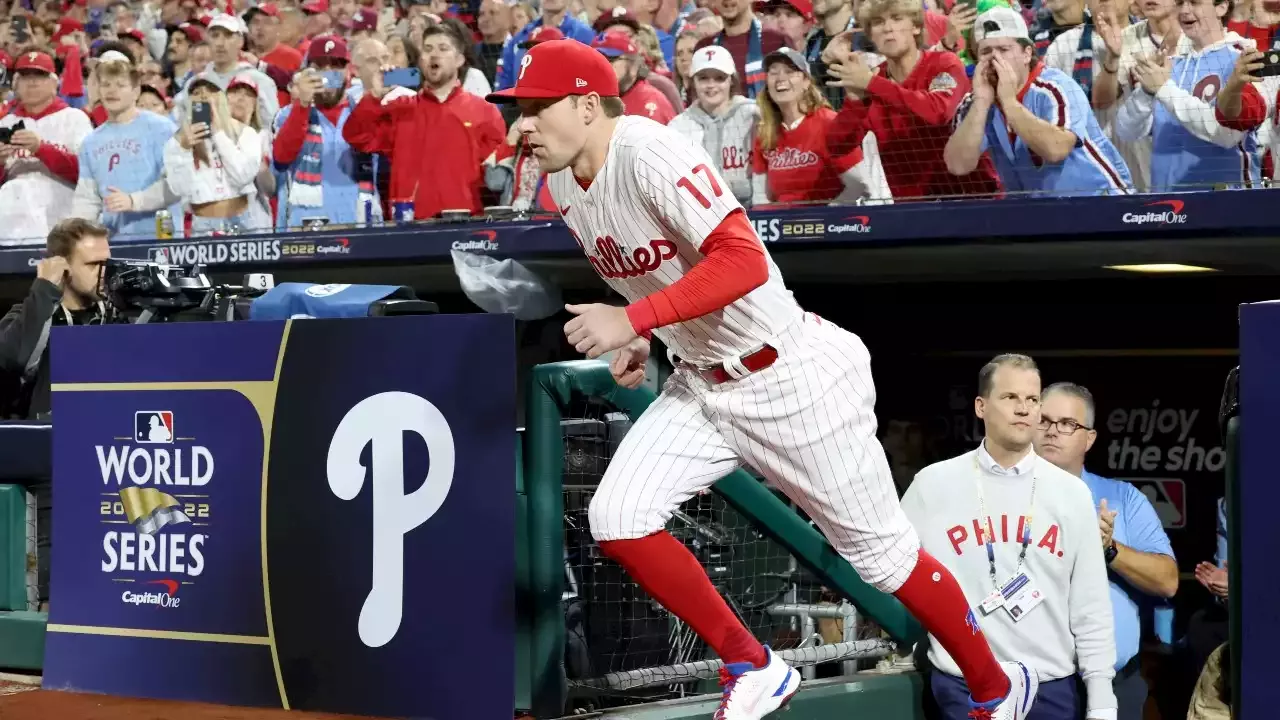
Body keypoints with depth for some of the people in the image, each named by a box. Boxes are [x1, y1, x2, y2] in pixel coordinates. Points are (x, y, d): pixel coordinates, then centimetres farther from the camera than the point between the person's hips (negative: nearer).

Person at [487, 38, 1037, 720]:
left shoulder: (649, 154, -24)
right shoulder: (565, 185, 2)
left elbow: (743, 261, -33)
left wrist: (634, 318, -35)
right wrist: (635, 341, 4)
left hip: (794, 378, -8)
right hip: (699, 384, 8)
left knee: (882, 555, 3)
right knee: (617, 521, -9)